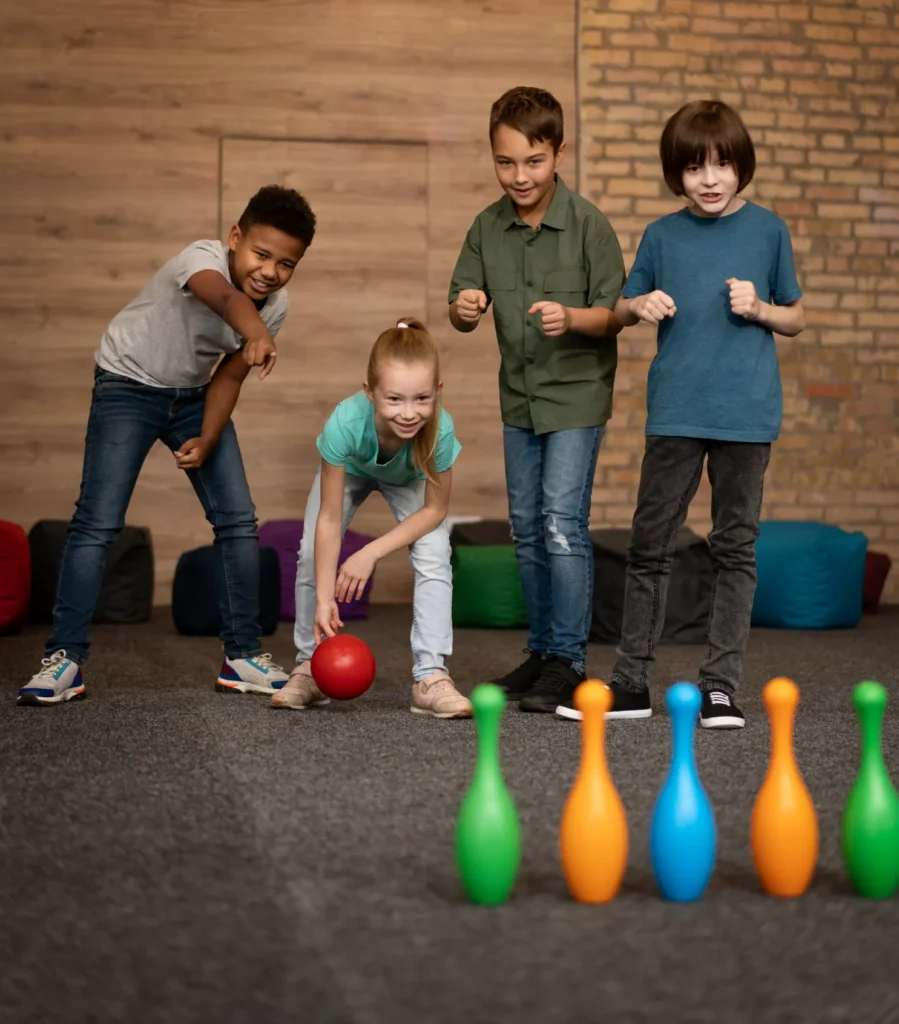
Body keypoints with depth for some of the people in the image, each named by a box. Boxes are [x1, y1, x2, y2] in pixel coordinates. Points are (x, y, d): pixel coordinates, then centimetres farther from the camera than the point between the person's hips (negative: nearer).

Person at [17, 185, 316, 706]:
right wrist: (255, 334, -76)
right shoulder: (202, 258, -30)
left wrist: (207, 440, -17)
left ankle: (243, 656, 9)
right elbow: (225, 297, -55)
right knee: (97, 521, -14)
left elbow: (229, 376, -3)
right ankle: (64, 660, -7)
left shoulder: (277, 305, -11)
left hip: (194, 395, 6)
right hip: (128, 385, -5)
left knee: (238, 520, -3)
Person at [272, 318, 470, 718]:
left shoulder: (440, 429, -42)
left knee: (434, 555, -19)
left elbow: (434, 509, -24)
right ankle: (309, 669, 6)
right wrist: (324, 598, -36)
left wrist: (372, 553, -28)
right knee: (313, 554, -12)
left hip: (409, 480, 0)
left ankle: (431, 677, -14)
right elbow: (330, 519, -35)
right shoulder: (345, 423, -45)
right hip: (348, 471, 0)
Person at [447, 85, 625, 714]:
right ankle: (542, 651, 22)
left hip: (577, 391, -6)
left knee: (562, 522, -12)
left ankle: (568, 660, -4)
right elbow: (462, 310, 1)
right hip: (519, 395, 6)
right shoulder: (488, 227, 1)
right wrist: (465, 309, -22)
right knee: (528, 528, 11)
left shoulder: (588, 223, -13)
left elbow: (613, 312, -12)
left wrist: (570, 318, -32)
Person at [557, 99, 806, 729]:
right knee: (651, 544, 4)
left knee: (736, 547, 3)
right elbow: (621, 311, 15)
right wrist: (639, 306, -7)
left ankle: (720, 684, 11)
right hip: (676, 411, 1)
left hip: (747, 414, -1)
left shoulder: (767, 230, 3)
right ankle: (632, 682, 12)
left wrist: (759, 309, -10)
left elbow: (797, 319, 10)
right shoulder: (662, 236, 7)